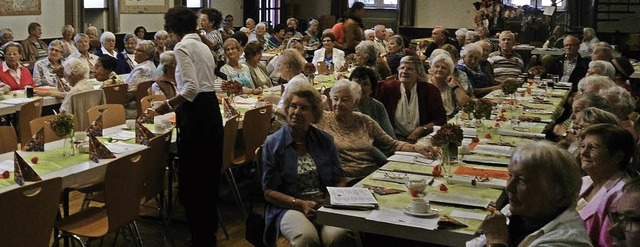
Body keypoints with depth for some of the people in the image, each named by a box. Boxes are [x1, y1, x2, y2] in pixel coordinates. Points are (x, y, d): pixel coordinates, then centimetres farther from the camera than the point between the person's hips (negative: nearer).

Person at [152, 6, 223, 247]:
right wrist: (178, 104, 30)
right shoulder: (203, 45, 16)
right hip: (212, 109, 9)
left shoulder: (182, 47, -10)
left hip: (196, 113, -9)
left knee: (192, 177, 1)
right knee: (209, 173, 17)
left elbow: (192, 88, -20)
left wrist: (168, 105, -7)